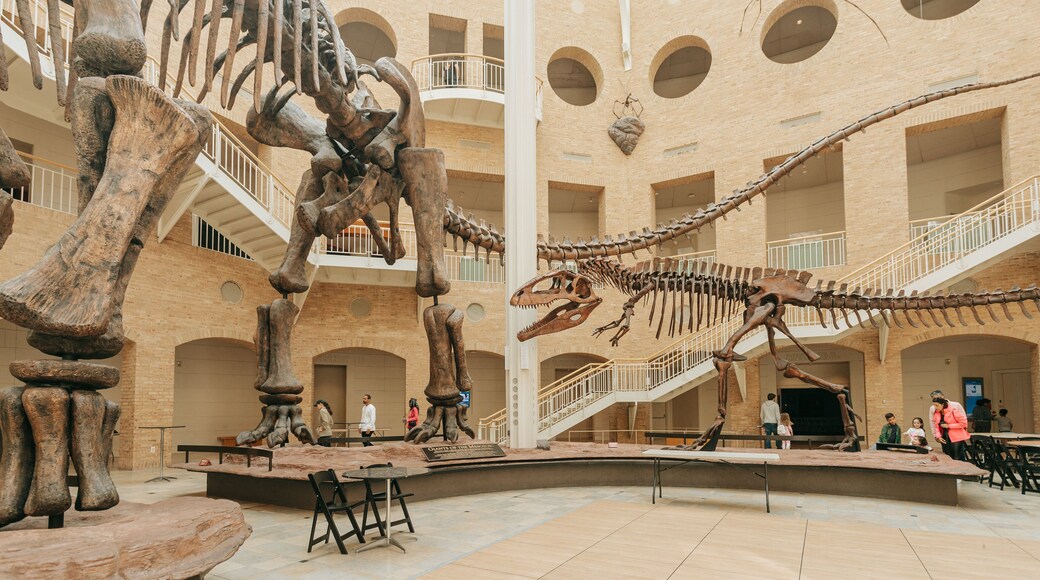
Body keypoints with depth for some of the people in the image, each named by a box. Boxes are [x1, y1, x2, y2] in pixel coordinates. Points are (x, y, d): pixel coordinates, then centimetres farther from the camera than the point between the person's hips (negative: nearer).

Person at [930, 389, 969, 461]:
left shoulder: (955, 407, -14)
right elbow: (934, 424, 7)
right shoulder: (933, 409, -2)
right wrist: (938, 436, -3)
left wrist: (948, 426, -15)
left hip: (956, 437, -4)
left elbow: (963, 423, -11)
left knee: (958, 460, -4)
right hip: (944, 438, 4)